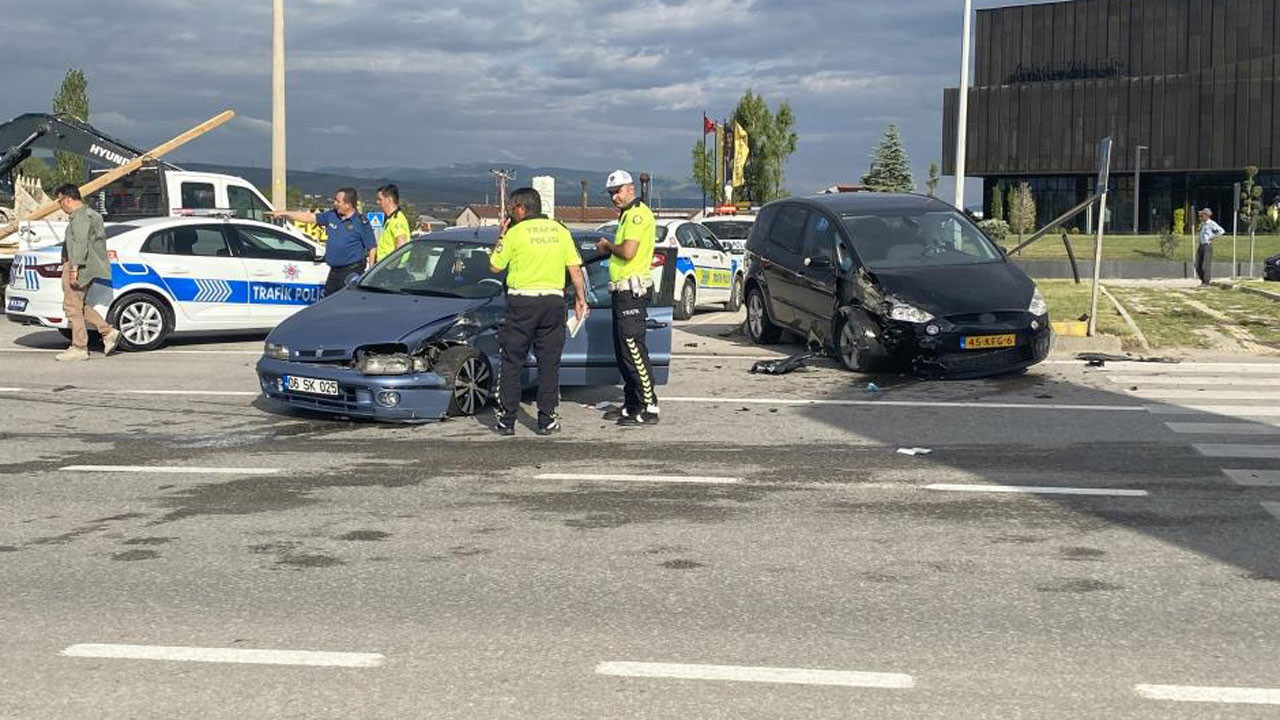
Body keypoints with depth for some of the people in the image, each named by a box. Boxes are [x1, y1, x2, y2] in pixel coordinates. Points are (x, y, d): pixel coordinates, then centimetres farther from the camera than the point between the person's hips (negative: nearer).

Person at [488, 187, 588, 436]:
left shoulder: (515, 232, -4)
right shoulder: (560, 231, 7)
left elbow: (495, 267, 2)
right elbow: (575, 269, 6)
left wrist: (501, 236, 13)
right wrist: (581, 297, 14)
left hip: (521, 302, -3)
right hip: (553, 300, 3)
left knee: (512, 364, 5)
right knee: (549, 364, 7)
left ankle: (506, 420, 5)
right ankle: (546, 420, 7)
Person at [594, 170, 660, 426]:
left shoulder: (638, 213, -12)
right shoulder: (627, 215, 21)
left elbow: (628, 252, -23)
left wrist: (608, 245, -6)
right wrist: (610, 248, 7)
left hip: (632, 291, -11)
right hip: (622, 291, 11)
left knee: (634, 350, -12)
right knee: (623, 352, 14)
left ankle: (648, 409, -11)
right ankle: (632, 404, 20)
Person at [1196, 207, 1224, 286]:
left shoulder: (1212, 224, -10)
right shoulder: (1202, 223, 13)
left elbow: (1221, 231, -21)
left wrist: (1213, 237, -15)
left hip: (1208, 246, -8)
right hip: (1201, 245, 8)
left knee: (1206, 265, -4)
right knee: (1198, 265, 7)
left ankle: (1206, 282, 5)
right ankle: (1203, 280, 21)